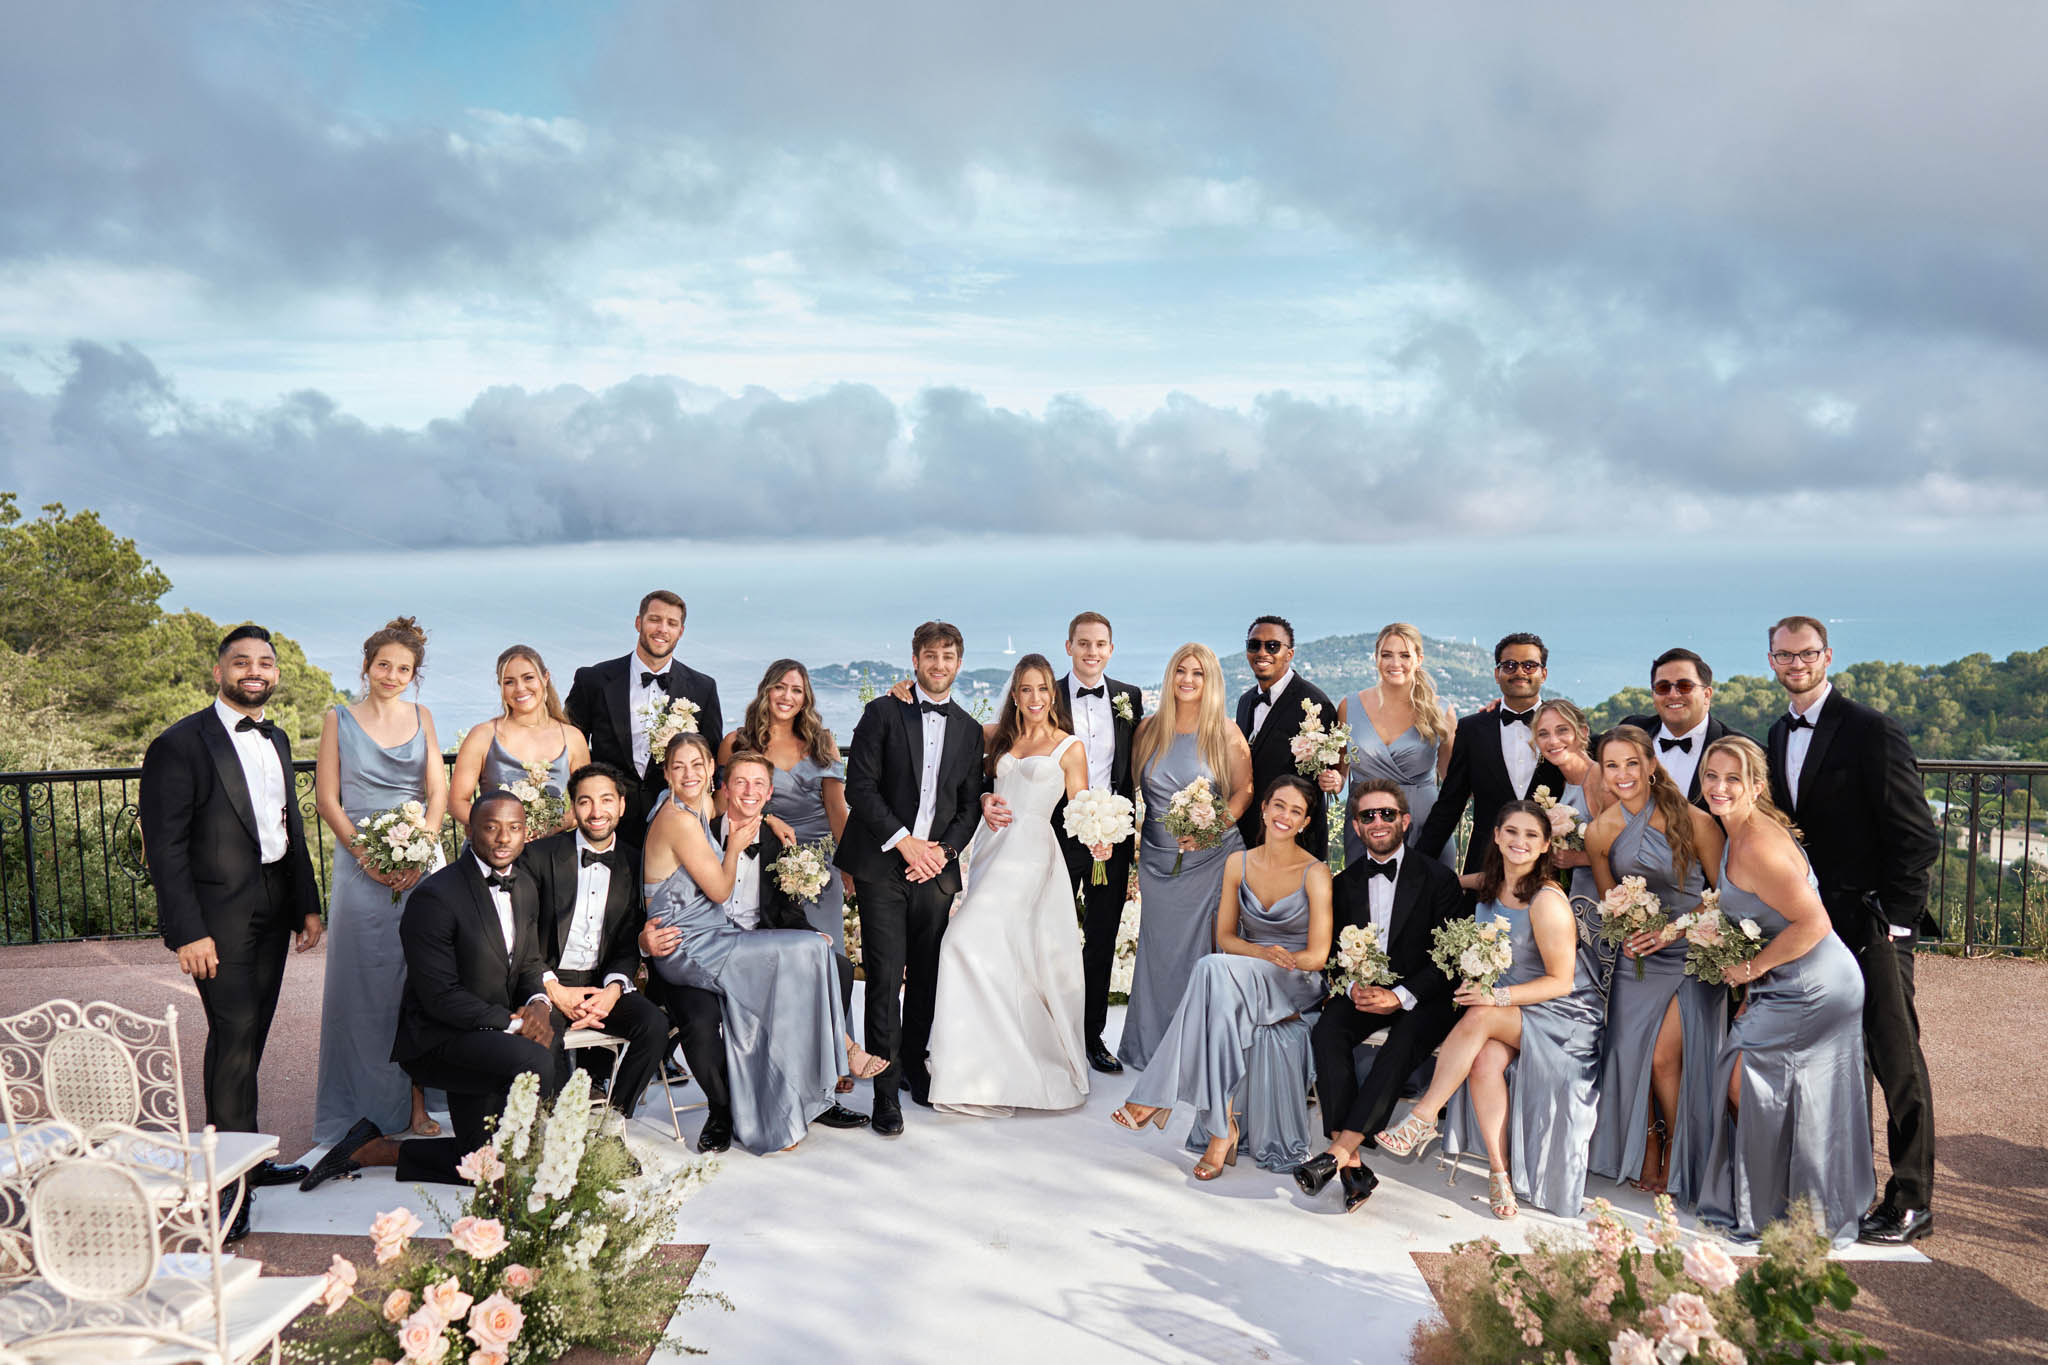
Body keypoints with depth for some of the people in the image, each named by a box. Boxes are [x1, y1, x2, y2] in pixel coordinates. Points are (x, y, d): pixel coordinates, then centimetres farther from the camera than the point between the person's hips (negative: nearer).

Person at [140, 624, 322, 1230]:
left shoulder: (276, 740, 13)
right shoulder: (179, 745, -10)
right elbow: (165, 848, -13)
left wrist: (308, 904, 16)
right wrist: (187, 933, -18)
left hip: (273, 908, 7)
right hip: (218, 913, -7)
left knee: (250, 1035, 14)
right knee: (234, 1032, -10)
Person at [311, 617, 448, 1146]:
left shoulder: (421, 718, 12)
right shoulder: (340, 720, 6)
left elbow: (438, 789, 7)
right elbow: (326, 800, 1)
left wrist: (423, 838, -10)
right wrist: (367, 852, -11)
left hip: (421, 860, 2)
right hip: (362, 863, -2)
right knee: (363, 981, -1)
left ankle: (416, 1100, 8)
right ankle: (366, 1107, 8)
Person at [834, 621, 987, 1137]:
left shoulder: (969, 729, 13)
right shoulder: (884, 712, 0)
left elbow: (970, 804, 13)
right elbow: (860, 786, -6)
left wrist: (945, 849, -4)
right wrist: (904, 841, -12)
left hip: (937, 867, 4)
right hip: (883, 864, -4)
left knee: (927, 978, 9)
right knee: (885, 977, -6)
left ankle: (914, 1066, 27)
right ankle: (887, 1091, 2)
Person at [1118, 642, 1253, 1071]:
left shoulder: (1226, 733, -3)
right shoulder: (1149, 730, 5)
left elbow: (1245, 789, 0)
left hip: (1211, 857, -3)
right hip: (1158, 858, 3)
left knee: (1204, 950, -1)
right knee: (1157, 950, 8)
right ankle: (1151, 1047, 20)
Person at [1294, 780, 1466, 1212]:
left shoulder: (1438, 879, -1)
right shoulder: (1344, 883, 9)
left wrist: (1402, 996, -18)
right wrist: (1352, 987, -12)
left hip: (1421, 998, -3)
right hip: (1361, 992, 3)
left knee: (1403, 1043, -35)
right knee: (1326, 1031, -28)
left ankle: (1338, 1152, -38)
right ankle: (1353, 1166, -33)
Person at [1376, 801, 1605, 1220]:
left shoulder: (1547, 902, -17)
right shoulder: (1490, 889, 5)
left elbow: (1560, 982, -16)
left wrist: (1497, 997, -24)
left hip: (1564, 1017, -5)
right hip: (1512, 1018, 5)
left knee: (1480, 1017, -31)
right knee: (1485, 1062, -27)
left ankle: (1423, 1117, -23)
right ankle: (1499, 1171, -19)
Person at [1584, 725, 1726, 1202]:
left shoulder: (1694, 822, -14)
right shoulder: (1600, 833, -3)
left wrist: (1673, 930, -14)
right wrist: (1626, 935, -7)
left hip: (1693, 953, -4)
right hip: (1637, 957, 4)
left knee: (1666, 1058, -10)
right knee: (1630, 1053, 2)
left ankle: (1679, 1154, 15)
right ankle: (1647, 1155, 25)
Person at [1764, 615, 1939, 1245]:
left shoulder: (1871, 730, -11)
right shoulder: (1779, 734, 11)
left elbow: (1916, 836, -12)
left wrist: (1895, 918, -14)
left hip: (1873, 924, -7)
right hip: (1813, 924, 7)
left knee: (1896, 1058, -1)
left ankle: (1911, 1199, 9)